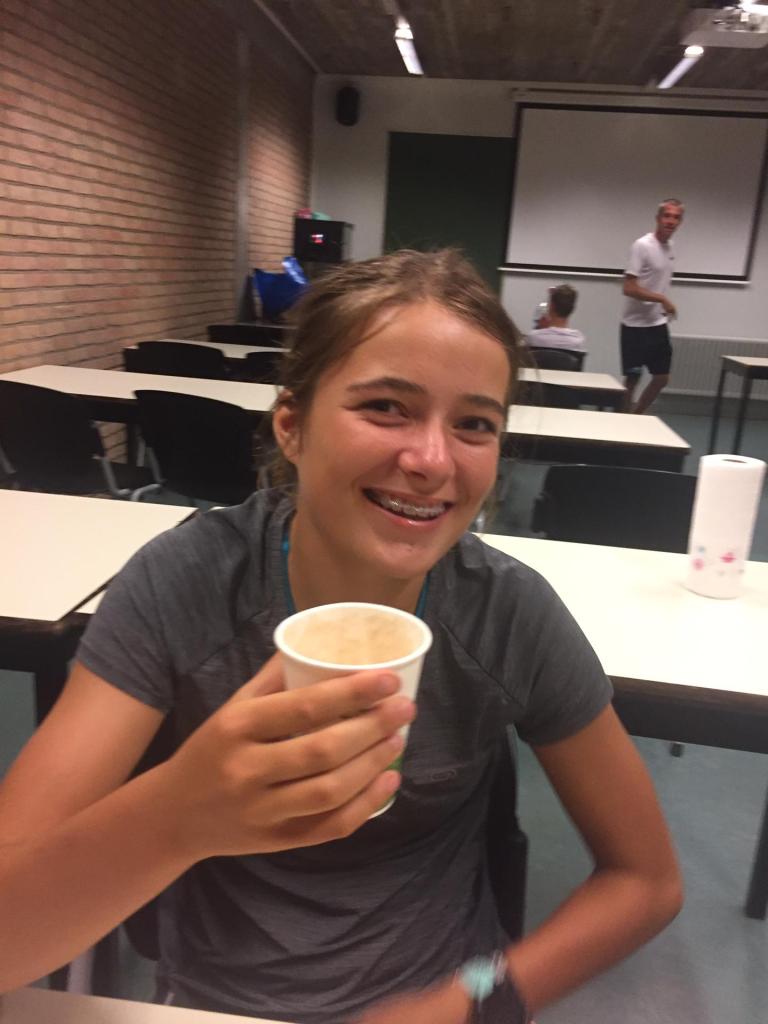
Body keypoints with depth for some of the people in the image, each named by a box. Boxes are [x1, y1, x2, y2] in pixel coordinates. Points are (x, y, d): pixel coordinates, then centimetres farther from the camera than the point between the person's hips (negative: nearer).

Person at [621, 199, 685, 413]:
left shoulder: (669, 246, 9)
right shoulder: (642, 246, -14)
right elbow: (629, 289, -19)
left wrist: (665, 309, 11)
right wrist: (663, 299, -16)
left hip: (659, 324, 8)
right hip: (636, 325, -8)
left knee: (662, 378, 10)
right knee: (632, 379, 0)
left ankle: (635, 417, 25)